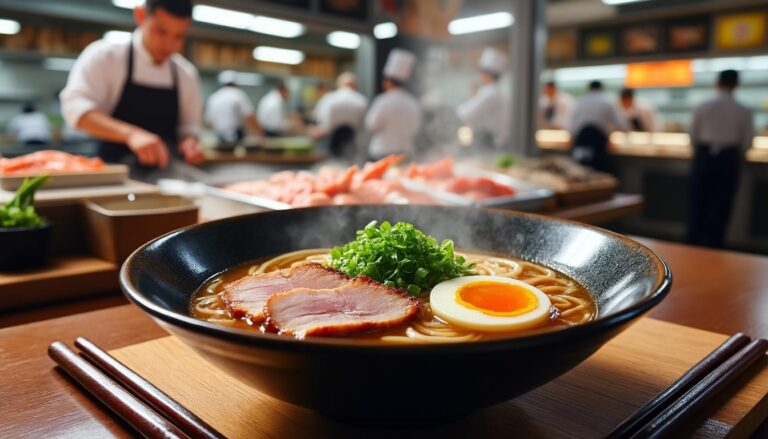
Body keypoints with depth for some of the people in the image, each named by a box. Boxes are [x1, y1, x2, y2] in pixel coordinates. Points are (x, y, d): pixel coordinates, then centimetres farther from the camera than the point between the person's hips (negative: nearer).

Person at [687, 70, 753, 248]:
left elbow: (693, 136, 2)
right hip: (729, 158, 0)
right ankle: (713, 245, 10)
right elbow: (747, 142, 1)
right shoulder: (744, 111, -3)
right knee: (721, 207, 7)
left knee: (698, 204, 9)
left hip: (704, 157, 1)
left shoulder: (702, 107, -3)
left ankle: (693, 243, 14)